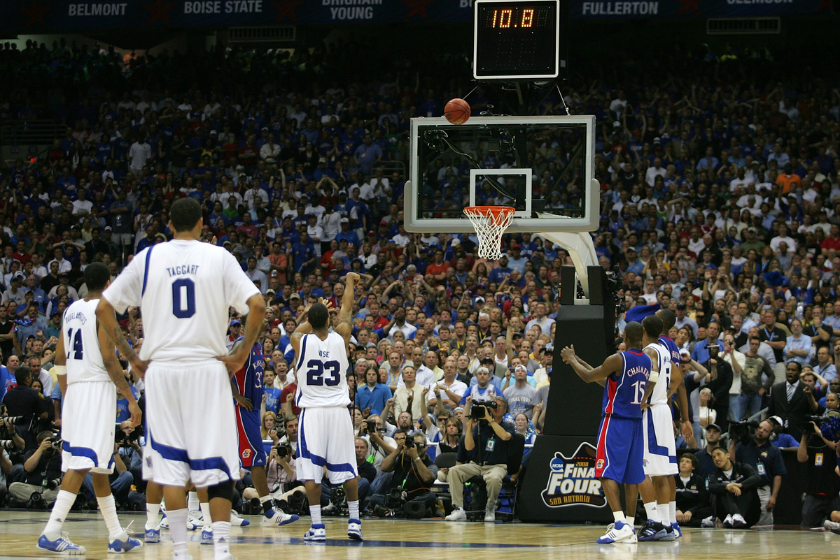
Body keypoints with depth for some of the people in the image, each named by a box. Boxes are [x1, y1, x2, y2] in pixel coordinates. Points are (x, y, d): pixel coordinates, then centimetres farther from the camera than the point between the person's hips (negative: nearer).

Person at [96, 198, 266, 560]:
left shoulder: (148, 258, 6)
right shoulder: (219, 258, 2)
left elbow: (104, 307, 6)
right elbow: (257, 305, -9)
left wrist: (131, 357, 10)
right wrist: (241, 355, -1)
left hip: (161, 369, 1)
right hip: (208, 368, -1)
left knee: (170, 463, 5)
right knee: (215, 466, 1)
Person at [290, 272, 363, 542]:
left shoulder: (300, 340, -6)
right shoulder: (340, 337, -1)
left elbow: (299, 328, 21)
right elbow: (347, 311, 18)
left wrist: (311, 317, 40)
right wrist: (350, 281, 34)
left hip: (311, 412, -2)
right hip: (339, 411, 2)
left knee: (310, 470, -3)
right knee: (347, 469, 10)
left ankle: (317, 526, -10)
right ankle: (354, 522, 11)